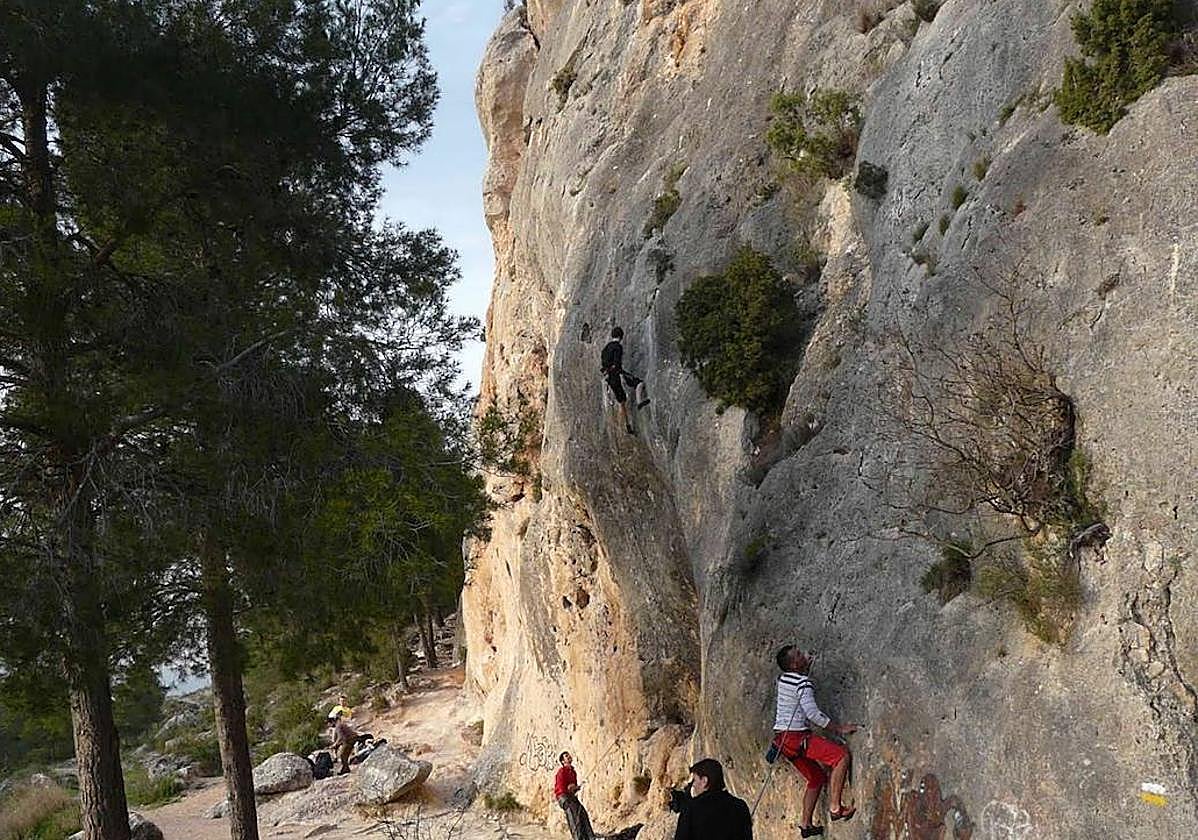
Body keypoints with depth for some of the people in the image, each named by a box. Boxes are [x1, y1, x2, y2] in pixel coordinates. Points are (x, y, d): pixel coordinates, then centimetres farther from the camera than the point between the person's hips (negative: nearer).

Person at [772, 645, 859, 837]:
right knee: (842, 754, -14)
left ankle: (806, 824, 21)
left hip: (783, 738, 9)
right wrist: (840, 728, -13)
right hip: (796, 737, -9)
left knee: (817, 776, 19)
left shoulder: (783, 679, 12)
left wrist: (806, 668, 29)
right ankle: (835, 807, -15)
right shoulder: (803, 683, -14)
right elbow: (813, 714, -20)